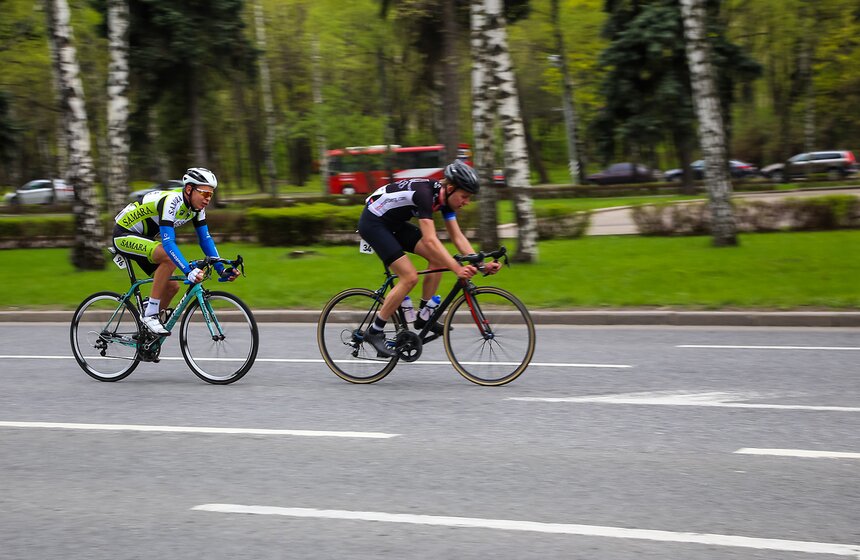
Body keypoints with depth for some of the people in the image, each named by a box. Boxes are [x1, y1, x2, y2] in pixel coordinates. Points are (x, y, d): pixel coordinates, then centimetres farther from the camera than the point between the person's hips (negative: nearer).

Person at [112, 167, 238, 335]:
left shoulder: (197, 206, -5)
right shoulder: (171, 202, -31)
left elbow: (205, 239, 0)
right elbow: (168, 243, -39)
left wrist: (222, 269, -10)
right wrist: (189, 271, -47)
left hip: (144, 238, 9)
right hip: (124, 236, -9)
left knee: (172, 286, 2)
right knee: (169, 257, -31)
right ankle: (150, 314, -24)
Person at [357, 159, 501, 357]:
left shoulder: (445, 196, -4)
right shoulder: (424, 193, -31)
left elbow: (457, 237, -1)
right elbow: (430, 240, -38)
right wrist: (457, 269, -43)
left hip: (393, 223, 9)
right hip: (372, 222, -9)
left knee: (438, 258, -2)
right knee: (410, 277, -17)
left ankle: (424, 317, 6)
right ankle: (374, 332, -8)